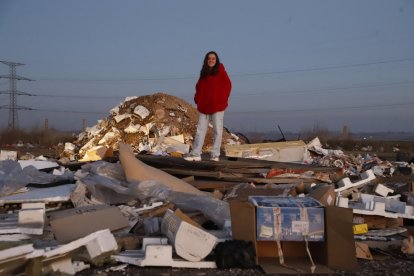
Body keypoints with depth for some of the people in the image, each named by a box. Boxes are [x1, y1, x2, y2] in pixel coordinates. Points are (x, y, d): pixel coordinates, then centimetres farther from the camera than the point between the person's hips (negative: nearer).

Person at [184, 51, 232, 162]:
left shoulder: (220, 71, -1)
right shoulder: (204, 73, 13)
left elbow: (227, 85, -6)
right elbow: (199, 87, 20)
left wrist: (221, 100, -14)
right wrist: (198, 99, 6)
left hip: (217, 106, -5)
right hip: (204, 106, 5)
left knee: (217, 130, 1)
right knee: (200, 130, 2)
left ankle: (215, 155, 6)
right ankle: (195, 154, 3)